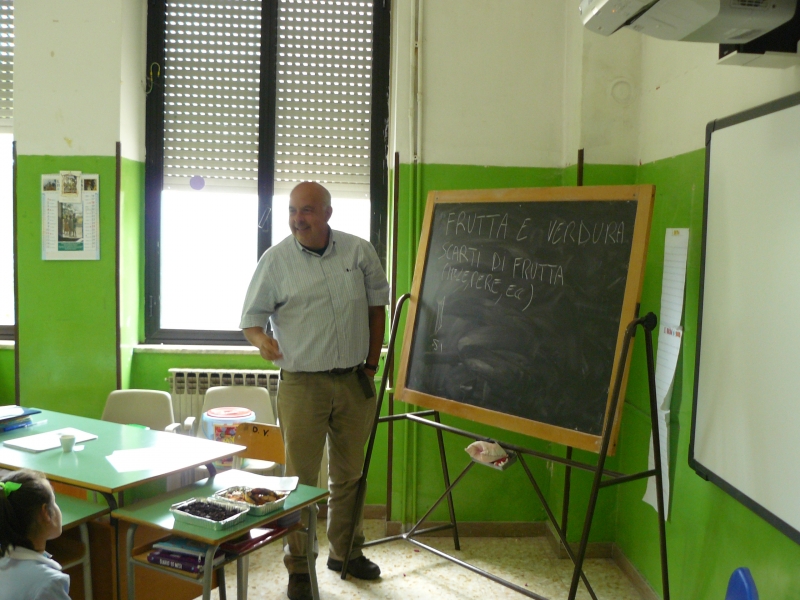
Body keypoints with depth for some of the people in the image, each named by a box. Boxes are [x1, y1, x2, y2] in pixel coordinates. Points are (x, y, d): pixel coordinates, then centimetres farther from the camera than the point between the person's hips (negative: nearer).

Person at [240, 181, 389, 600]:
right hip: (302, 384, -2)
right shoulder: (276, 260, -4)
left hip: (355, 382, 3)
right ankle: (299, 566, 18)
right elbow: (251, 317, -1)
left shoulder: (359, 252, 2)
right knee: (301, 478, 2)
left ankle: (345, 551, 35)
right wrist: (261, 339, -24)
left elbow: (377, 304, 12)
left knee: (349, 474, 16)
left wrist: (372, 363, 9)